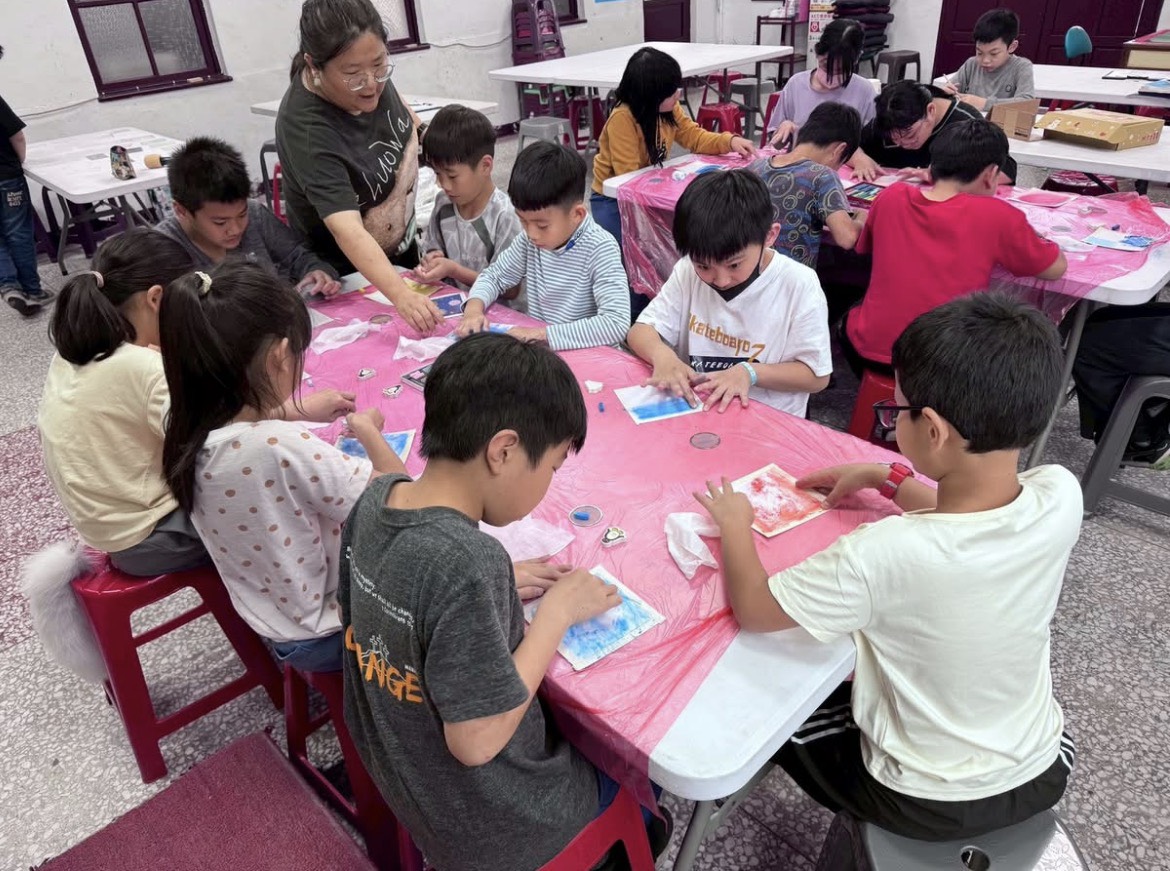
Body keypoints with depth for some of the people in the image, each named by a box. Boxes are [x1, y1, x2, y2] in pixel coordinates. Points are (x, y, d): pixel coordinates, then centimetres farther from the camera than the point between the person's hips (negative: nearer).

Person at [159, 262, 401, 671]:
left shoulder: (190, 430, -15)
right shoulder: (285, 449, -39)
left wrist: (301, 412, 6)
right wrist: (369, 430, -8)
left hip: (269, 615, 7)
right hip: (324, 632, -7)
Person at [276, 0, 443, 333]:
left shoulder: (368, 72, -18)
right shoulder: (307, 130, -37)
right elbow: (347, 231, -48)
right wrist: (400, 295, -59)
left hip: (400, 248, 7)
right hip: (345, 274, -6)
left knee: (413, 334, 22)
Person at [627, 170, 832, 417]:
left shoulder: (799, 285, -10)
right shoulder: (688, 272, -2)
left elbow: (816, 375, -6)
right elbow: (640, 331, 1)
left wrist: (749, 372, -19)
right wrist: (662, 354, -19)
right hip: (692, 410, 2)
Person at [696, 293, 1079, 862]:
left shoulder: (883, 554, -40)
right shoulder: (1061, 497, -22)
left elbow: (751, 610, -24)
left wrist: (734, 523, -8)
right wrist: (886, 478, 3)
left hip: (929, 804, -5)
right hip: (1045, 772, 6)